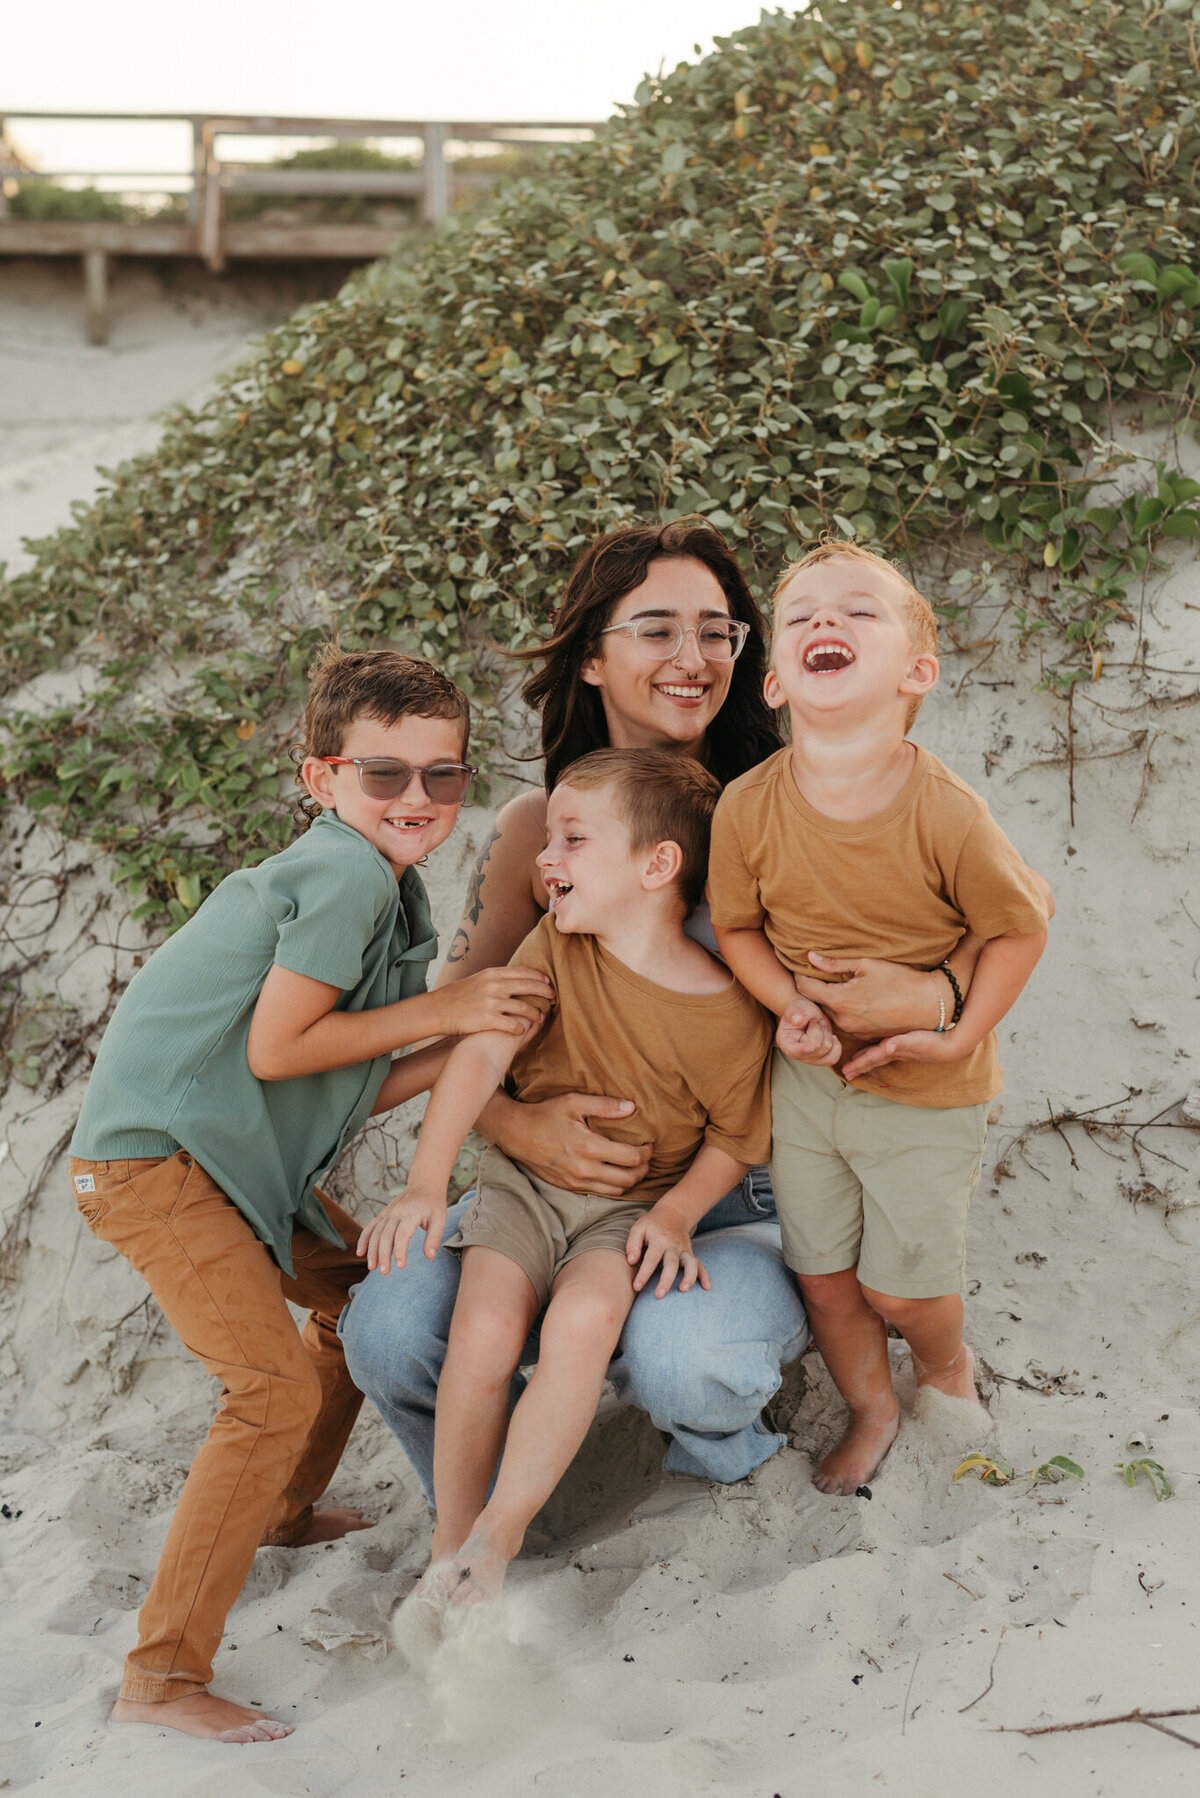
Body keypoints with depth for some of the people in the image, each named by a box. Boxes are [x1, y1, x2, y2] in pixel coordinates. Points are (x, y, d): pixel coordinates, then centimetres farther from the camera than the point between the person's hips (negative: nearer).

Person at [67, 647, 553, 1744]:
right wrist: (440, 1012, -15)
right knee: (278, 1388, -16)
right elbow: (275, 1047, -21)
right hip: (152, 1158, -10)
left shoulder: (389, 891, 12)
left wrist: (487, 1033, -1)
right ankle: (162, 1677, -10)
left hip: (243, 1157, 10)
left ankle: (283, 1511, 41)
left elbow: (354, 1089, 9)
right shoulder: (347, 873, -18)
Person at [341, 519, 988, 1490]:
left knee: (685, 1362, -34)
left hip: (745, 1199, -2)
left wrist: (934, 996, -28)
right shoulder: (539, 827, 2)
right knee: (388, 1330, -20)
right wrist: (517, 1125, -18)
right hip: (572, 1182, 3)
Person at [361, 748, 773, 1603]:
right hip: (524, 1183, 2)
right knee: (486, 1326, -24)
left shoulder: (730, 1012, -11)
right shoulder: (556, 949, -3)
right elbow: (482, 1053, -11)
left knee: (586, 1317, -33)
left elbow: (733, 1140, 0)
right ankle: (449, 1545, -6)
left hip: (633, 1207, -2)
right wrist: (427, 1181, -21)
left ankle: (498, 1537, -21)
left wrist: (677, 1211, -16)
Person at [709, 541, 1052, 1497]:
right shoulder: (748, 806, -16)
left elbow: (1021, 924, -11)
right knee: (823, 1271, 15)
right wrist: (789, 1006, -17)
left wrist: (961, 1036, -14)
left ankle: (948, 1362, 44)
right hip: (806, 1078, 3)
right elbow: (738, 926, -1)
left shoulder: (945, 814, -26)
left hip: (926, 1093, -3)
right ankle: (871, 1408, 43)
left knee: (902, 1281, 8)